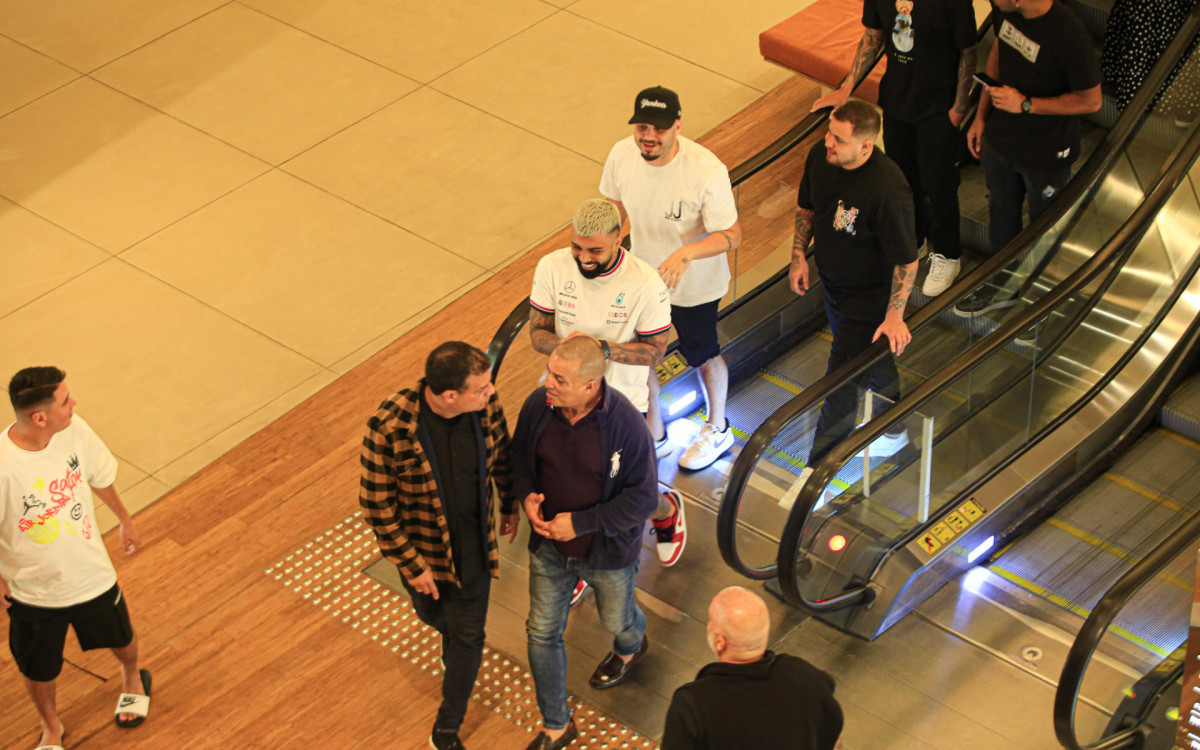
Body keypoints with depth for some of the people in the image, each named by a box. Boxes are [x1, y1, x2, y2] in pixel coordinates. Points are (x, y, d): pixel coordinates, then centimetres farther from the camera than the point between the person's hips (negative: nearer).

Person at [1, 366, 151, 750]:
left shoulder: (74, 429, -21)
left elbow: (100, 476, 1)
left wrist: (125, 519, 15)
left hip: (92, 572, 4)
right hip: (32, 590, -4)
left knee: (120, 639, 28)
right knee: (38, 670, 18)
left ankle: (132, 678, 64)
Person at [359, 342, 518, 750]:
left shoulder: (486, 405, -24)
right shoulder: (389, 427, -34)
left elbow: (501, 454, 0)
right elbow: (376, 505, -22)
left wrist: (510, 505, 15)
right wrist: (411, 565, -15)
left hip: (473, 544, 2)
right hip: (420, 548, -2)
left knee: (468, 636, 14)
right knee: (433, 614, 28)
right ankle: (452, 637, 66)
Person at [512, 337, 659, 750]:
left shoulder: (626, 424, -31)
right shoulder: (538, 405, -18)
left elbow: (643, 498, -23)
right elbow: (520, 455, 2)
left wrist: (581, 523, -26)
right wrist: (527, 495, -17)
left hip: (607, 552, -3)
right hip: (549, 546, 3)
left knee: (616, 620, 25)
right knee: (542, 632, 13)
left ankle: (631, 647, 64)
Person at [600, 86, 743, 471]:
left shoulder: (706, 170, -34)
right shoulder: (622, 155, -18)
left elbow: (732, 235, -28)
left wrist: (687, 252, -44)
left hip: (694, 286, -4)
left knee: (704, 357, 20)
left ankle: (717, 430, 49)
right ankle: (655, 436, 45)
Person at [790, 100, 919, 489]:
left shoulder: (887, 190, -36)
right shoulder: (820, 156, -14)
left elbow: (907, 260, -26)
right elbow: (806, 208, 7)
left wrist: (894, 315, -25)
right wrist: (799, 255, 0)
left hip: (869, 295, -8)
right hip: (833, 283, 8)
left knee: (842, 380, 1)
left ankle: (818, 468, 17)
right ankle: (892, 431, 51)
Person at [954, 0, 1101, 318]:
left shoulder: (1068, 35, -33)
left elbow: (1090, 100, -22)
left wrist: (1026, 104, -26)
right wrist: (981, 116, 10)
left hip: (1046, 153, -7)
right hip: (1000, 137, 7)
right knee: (1001, 210, 25)